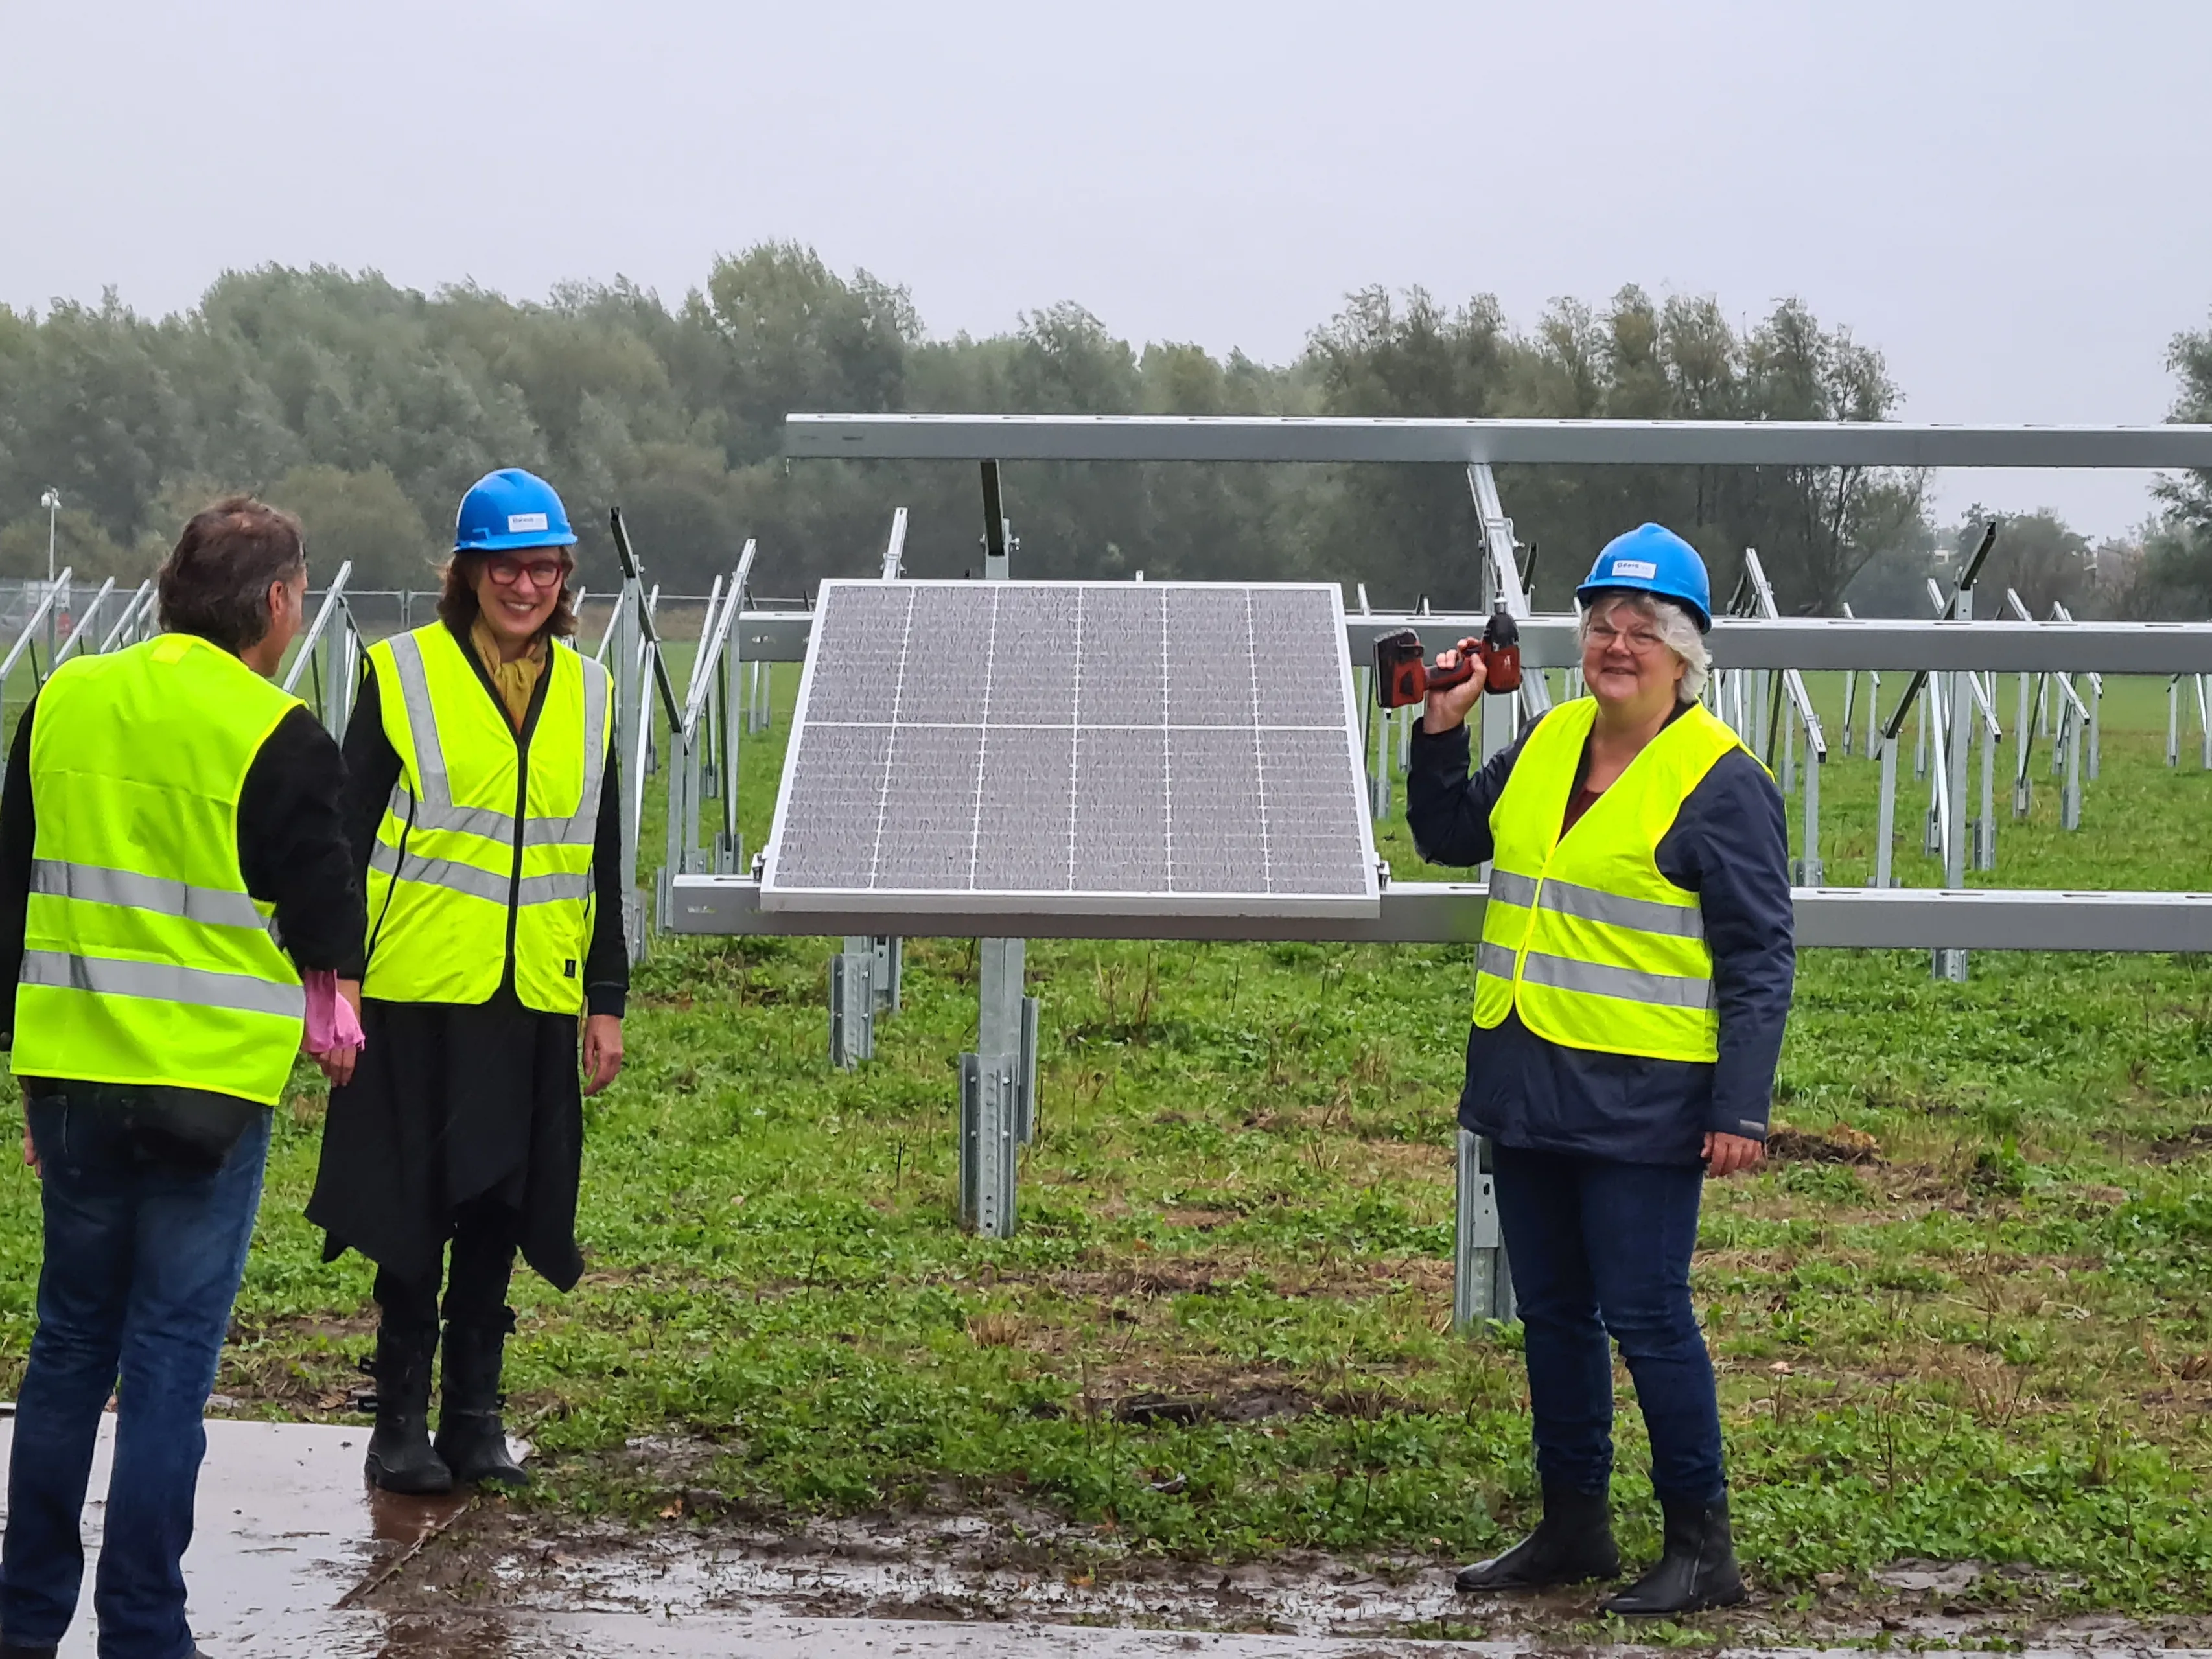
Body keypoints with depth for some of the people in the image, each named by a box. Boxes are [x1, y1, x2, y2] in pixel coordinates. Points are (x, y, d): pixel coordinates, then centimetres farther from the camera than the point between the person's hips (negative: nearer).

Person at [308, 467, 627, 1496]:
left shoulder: (588, 694, 11)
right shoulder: (400, 676, -2)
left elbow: (602, 862, 15)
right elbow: (349, 839, -2)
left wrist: (607, 1001, 12)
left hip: (536, 1000, 4)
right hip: (419, 996, -3)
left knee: (500, 1209, 8)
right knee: (419, 1207, 0)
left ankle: (475, 1414, 18)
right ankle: (402, 1420, 10)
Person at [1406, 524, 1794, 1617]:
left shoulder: (1722, 781, -10)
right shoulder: (1550, 743, 10)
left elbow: (1760, 960, -10)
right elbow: (1449, 838, 24)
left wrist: (1741, 1110, -16)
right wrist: (1441, 732, 8)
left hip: (1641, 1102, -7)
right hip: (1528, 1079, 7)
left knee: (1645, 1316, -5)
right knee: (1552, 1311, 14)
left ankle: (1700, 1547, 6)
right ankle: (1573, 1527, 26)